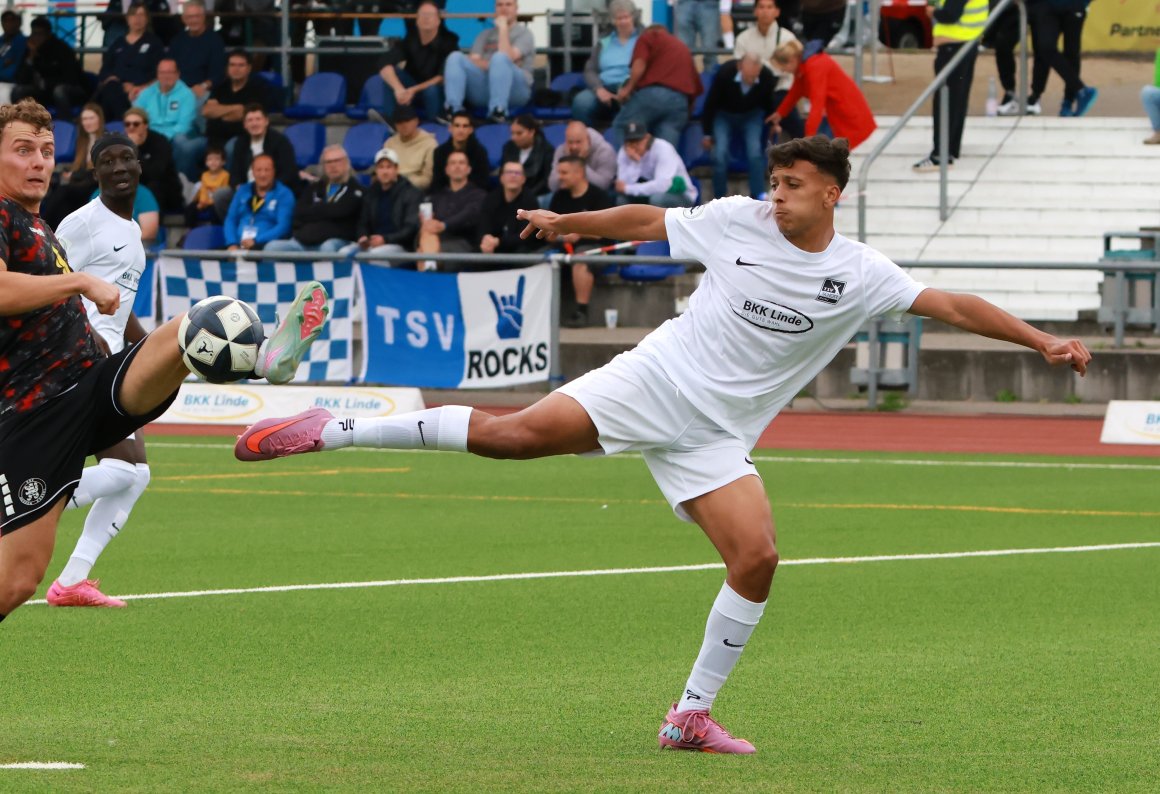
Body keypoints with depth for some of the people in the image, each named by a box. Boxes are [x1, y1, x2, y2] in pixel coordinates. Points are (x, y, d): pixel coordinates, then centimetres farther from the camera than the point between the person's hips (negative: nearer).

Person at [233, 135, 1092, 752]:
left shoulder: (860, 275, -2)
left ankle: (692, 714, 0)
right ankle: (330, 431, -13)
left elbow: (953, 305, -4)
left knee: (758, 557, -15)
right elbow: (648, 221, 12)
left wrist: (1044, 341, -10)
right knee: (516, 431, -19)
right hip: (656, 380, -2)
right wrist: (570, 222, 12)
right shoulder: (738, 222, -2)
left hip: (717, 433, 2)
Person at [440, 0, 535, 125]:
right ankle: (453, 109, -30)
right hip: (483, 89, 4)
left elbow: (508, 58, -11)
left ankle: (498, 111, -43)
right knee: (455, 57, -15)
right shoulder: (485, 35, 24)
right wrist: (488, 65, -13)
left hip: (515, 90, -4)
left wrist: (503, 28, -7)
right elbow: (473, 61, 7)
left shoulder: (524, 34, 9)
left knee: (500, 58, -34)